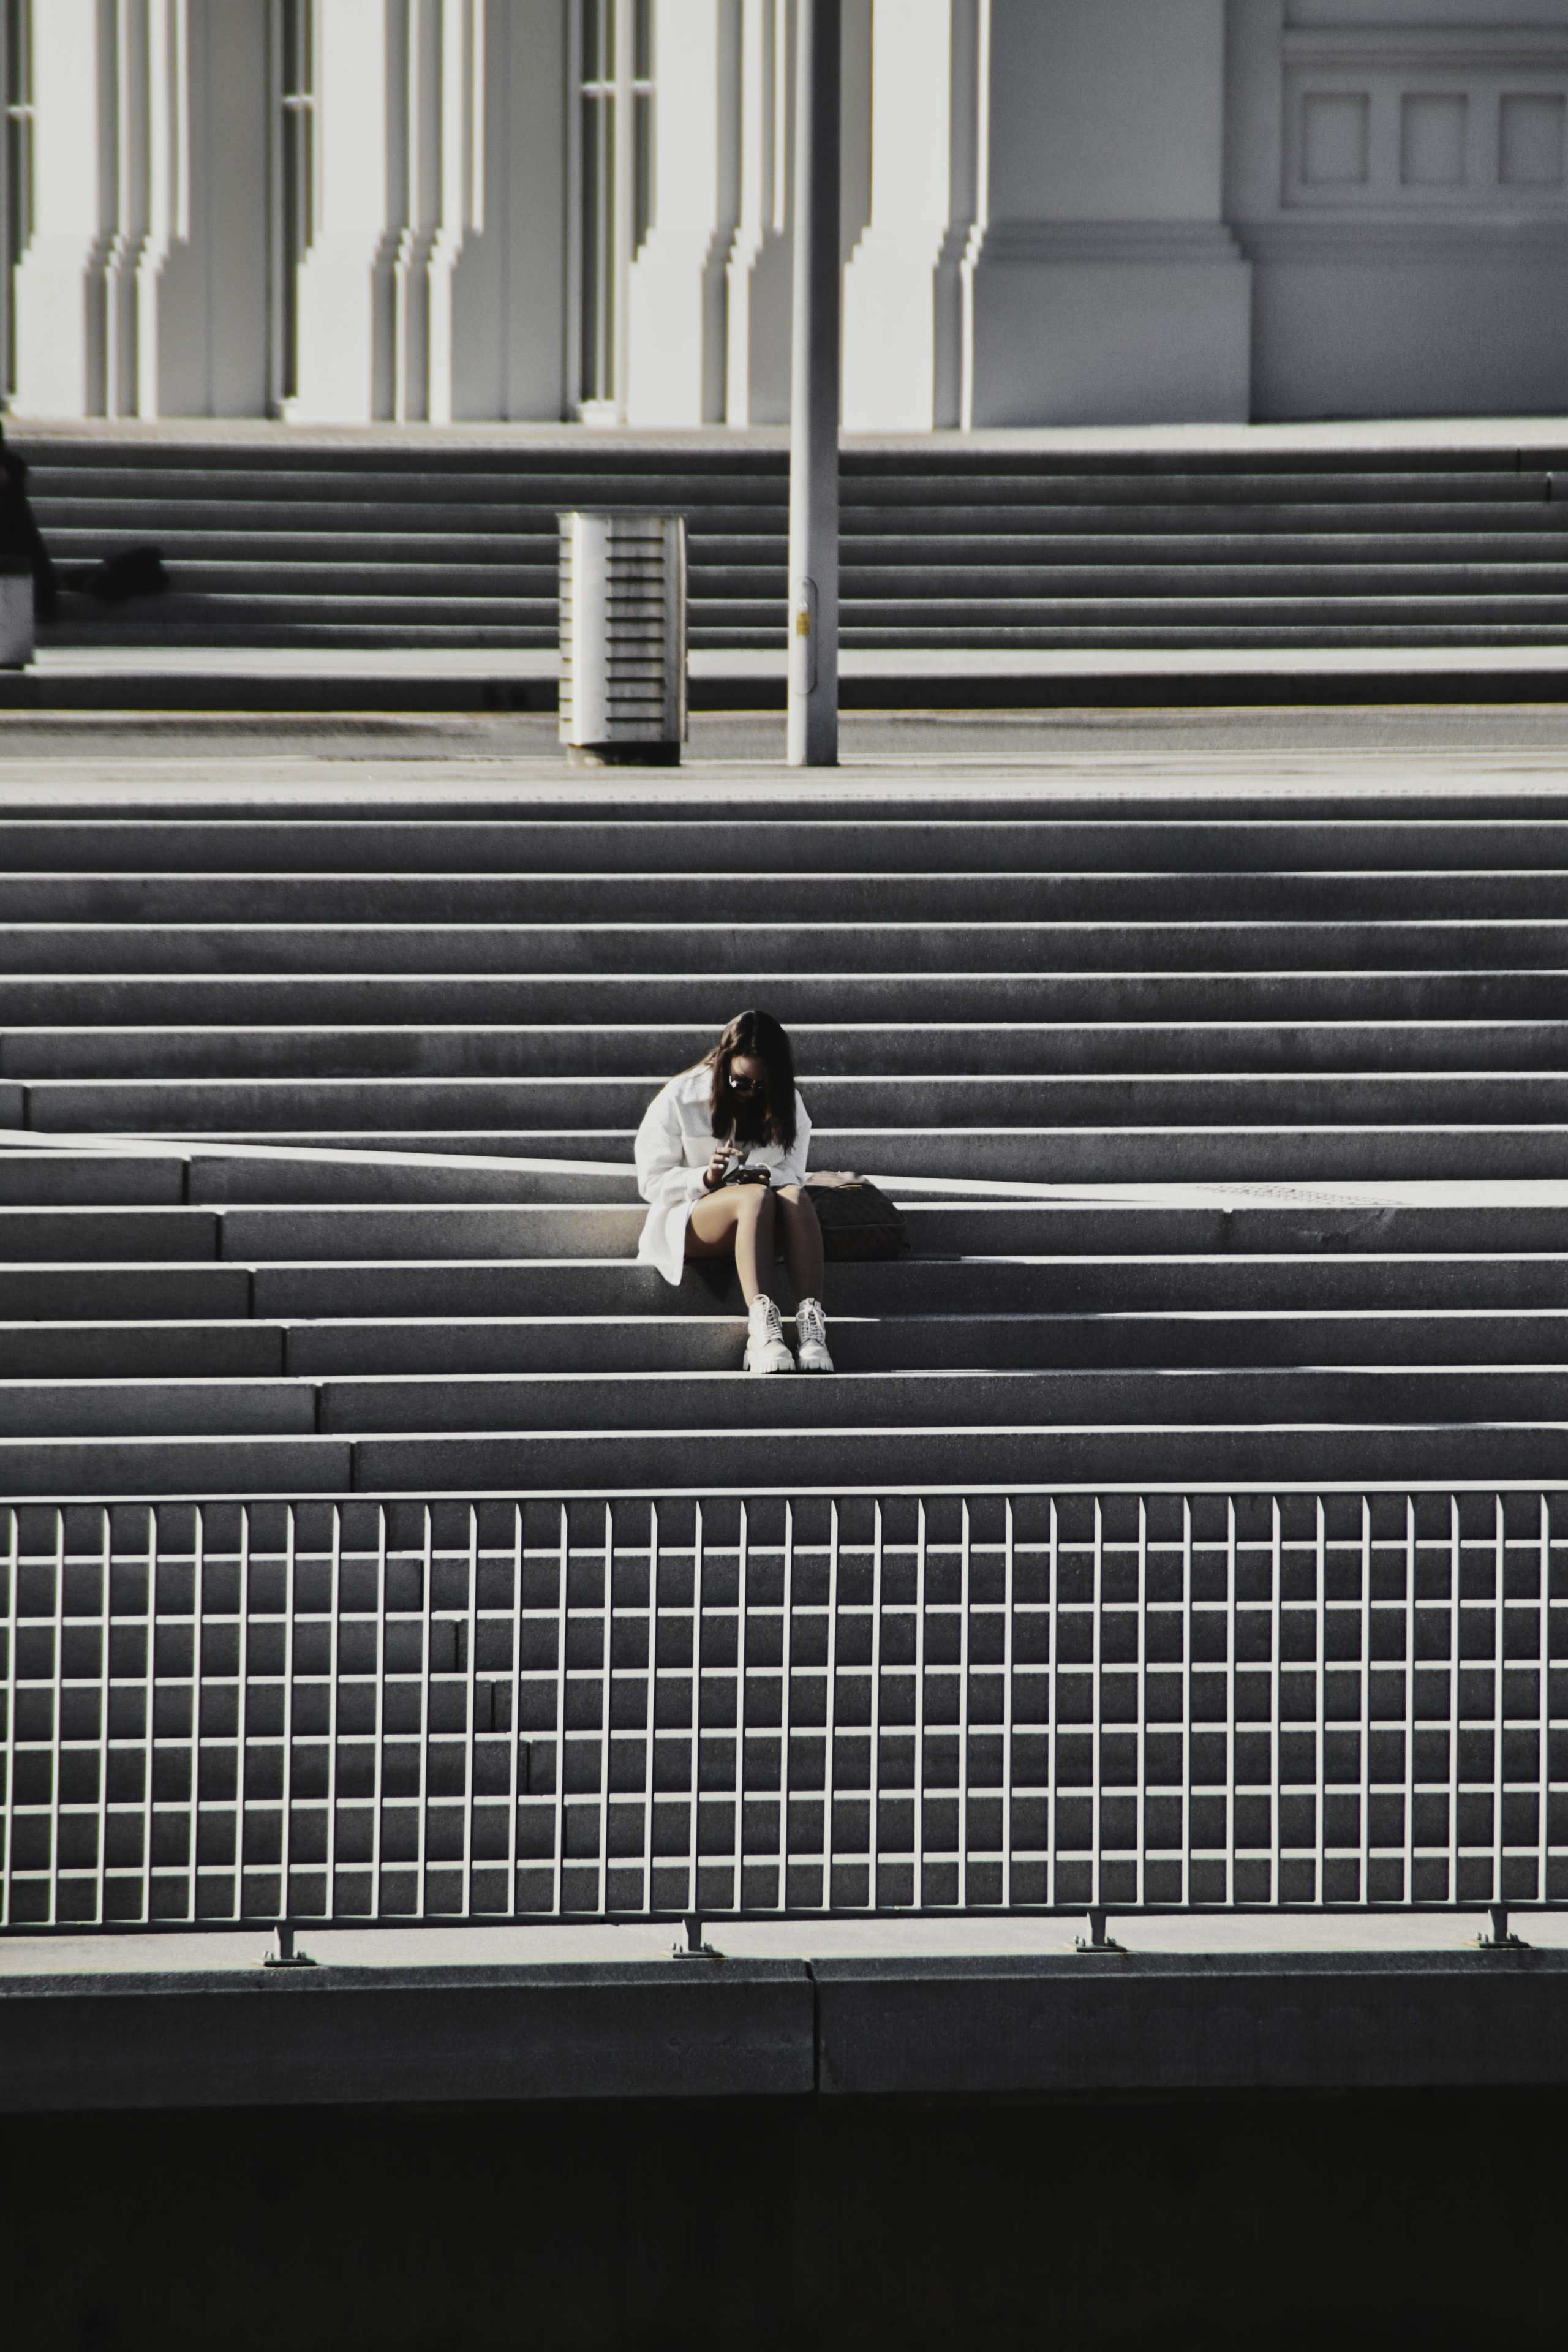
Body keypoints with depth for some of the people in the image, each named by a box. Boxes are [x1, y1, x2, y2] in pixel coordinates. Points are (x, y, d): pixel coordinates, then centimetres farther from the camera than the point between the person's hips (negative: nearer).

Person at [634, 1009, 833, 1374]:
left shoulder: (786, 1105, 10)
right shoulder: (679, 1101, -2)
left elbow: (793, 1175, 6)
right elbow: (652, 1182, -4)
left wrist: (766, 1176, -18)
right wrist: (706, 1178, -22)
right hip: (691, 1218, -3)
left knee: (795, 1197, -34)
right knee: (757, 1198, -37)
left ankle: (811, 1325, -52)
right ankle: (761, 1328, -57)